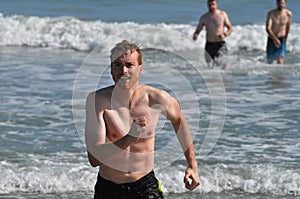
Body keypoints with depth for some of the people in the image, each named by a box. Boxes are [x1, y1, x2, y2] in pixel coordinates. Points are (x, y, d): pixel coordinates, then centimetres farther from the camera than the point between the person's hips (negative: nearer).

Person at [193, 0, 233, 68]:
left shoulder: (223, 14, 0)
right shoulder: (204, 18, 3)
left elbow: (230, 28, 5)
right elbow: (198, 30, 9)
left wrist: (225, 34, -16)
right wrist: (195, 35, -15)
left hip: (220, 44, -3)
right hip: (209, 44, 3)